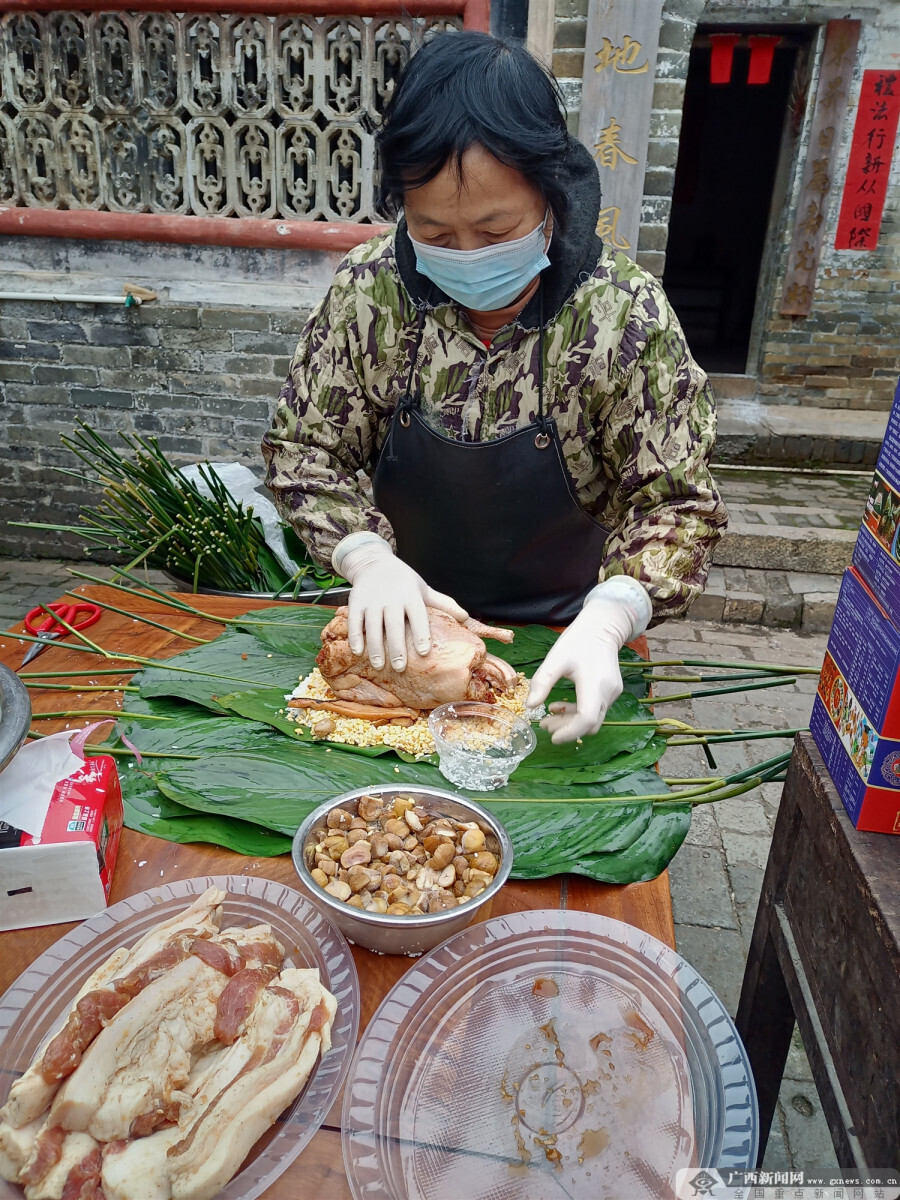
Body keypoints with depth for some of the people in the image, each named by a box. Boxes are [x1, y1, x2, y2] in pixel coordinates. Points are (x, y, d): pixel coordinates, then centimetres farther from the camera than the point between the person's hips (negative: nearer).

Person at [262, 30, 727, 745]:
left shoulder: (627, 317, -18)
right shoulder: (370, 290, -12)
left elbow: (675, 505, -13)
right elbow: (302, 449, -5)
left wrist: (606, 622, -31)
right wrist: (366, 556, -23)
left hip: (556, 641, -1)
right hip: (398, 630, 2)